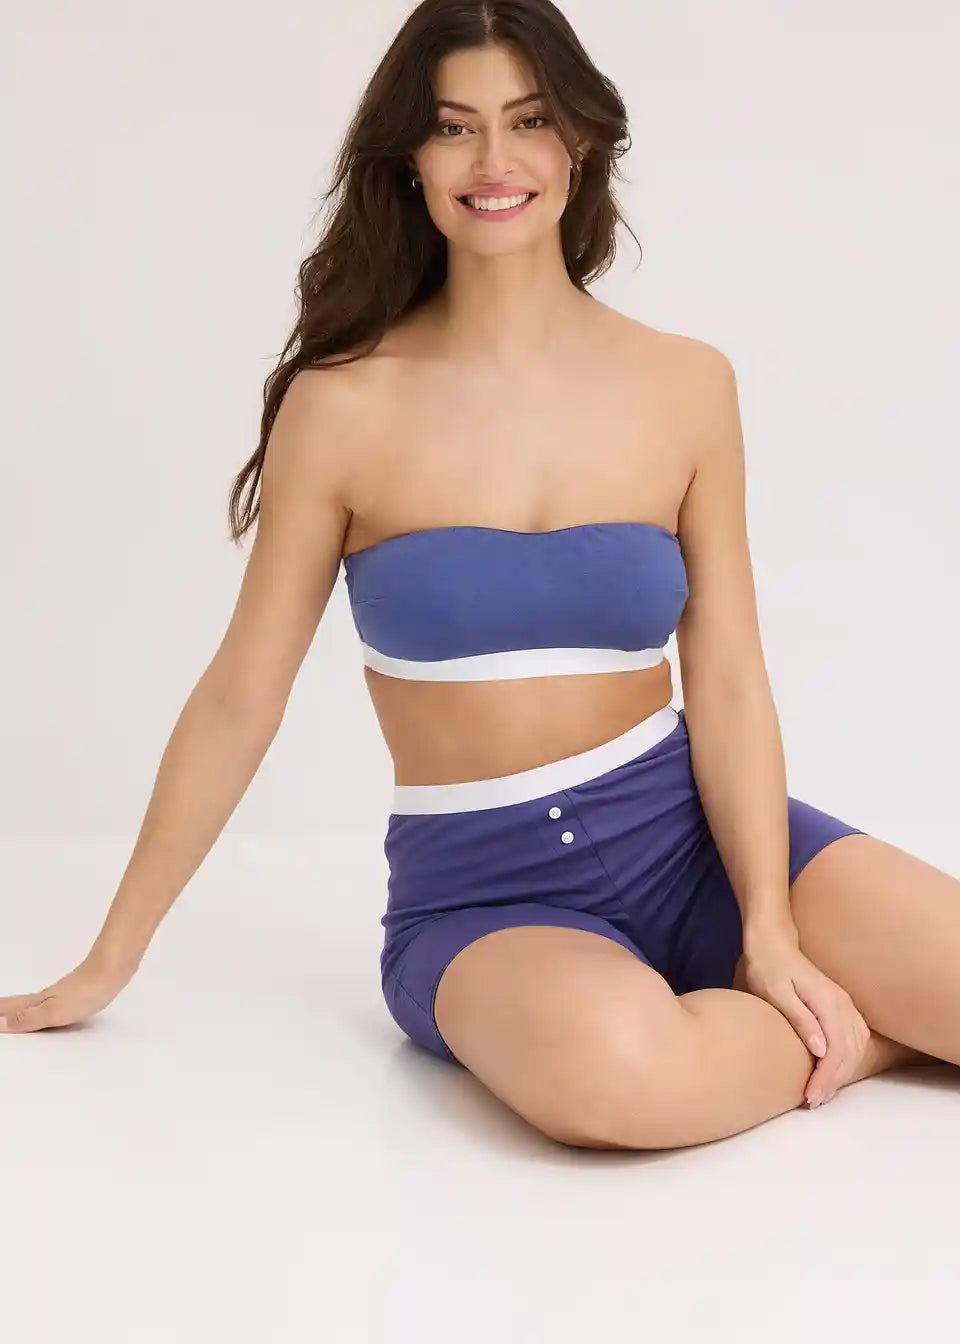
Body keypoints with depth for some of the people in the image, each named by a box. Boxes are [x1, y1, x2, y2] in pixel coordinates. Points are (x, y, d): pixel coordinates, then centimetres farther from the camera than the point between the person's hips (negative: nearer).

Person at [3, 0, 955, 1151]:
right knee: (607, 1065, -36)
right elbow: (239, 699, 1)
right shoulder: (344, 406, -4)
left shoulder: (686, 385, 2)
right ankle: (863, 1036, -6)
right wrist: (107, 964, 6)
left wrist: (769, 925, -14)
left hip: (691, 832, 2)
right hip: (480, 888, -1)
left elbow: (727, 683, 1)